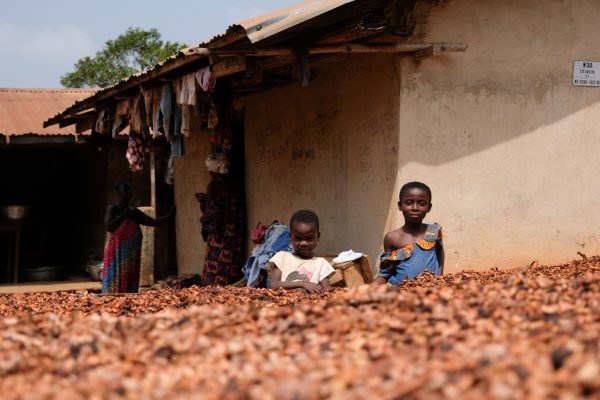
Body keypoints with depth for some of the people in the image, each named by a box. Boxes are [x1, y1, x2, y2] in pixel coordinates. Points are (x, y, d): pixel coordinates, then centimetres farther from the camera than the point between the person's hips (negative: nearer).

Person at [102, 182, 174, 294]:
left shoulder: (134, 211, 17)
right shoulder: (112, 209, 1)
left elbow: (154, 222, 15)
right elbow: (108, 226, -14)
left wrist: (170, 214, 5)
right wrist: (123, 215, -14)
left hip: (132, 254, 6)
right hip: (117, 252, -6)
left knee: (130, 283, 3)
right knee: (114, 283, -11)